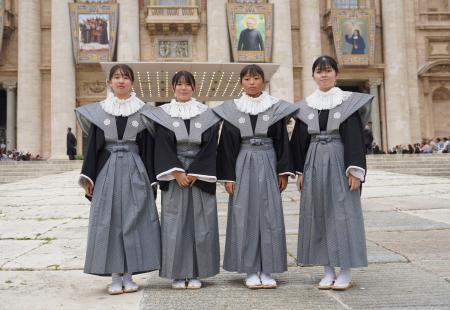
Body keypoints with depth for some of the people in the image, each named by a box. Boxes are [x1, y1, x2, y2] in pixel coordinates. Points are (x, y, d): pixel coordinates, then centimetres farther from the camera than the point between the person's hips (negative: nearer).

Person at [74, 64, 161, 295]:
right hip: (107, 171, 1)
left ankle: (128, 276, 12)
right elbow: (93, 146, 6)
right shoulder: (97, 112, 6)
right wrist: (88, 178, -1)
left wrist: (151, 179, -1)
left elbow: (148, 148, 4)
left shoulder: (143, 111, 5)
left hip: (135, 171, 0)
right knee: (109, 222, 1)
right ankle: (115, 277, 10)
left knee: (133, 221, 1)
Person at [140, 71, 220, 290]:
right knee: (175, 224, 0)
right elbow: (163, 148, -3)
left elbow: (209, 148, -1)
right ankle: (177, 274, 9)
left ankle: (196, 273, 12)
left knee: (199, 224, 2)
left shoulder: (206, 115, 6)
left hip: (200, 177, 1)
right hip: (173, 177, -1)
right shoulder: (163, 115, 4)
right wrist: (177, 173, -14)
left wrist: (194, 174, -11)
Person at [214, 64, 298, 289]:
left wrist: (284, 172, -2)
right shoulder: (231, 110, 4)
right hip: (242, 166, 0)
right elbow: (227, 145, 3)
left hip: (268, 164, 1)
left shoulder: (277, 108, 6)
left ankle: (267, 270, 9)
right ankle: (251, 271, 9)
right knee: (245, 217, 0)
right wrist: (227, 176, -3)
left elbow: (282, 141, 5)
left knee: (269, 216, 0)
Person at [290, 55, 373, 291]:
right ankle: (328, 271, 15)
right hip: (314, 163, 4)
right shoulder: (305, 106, 10)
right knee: (318, 214, 5)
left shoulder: (348, 102, 1)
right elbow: (300, 140, 11)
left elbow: (355, 137, -5)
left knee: (342, 213, -2)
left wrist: (355, 170, -12)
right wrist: (300, 172, 6)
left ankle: (345, 272, 9)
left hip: (339, 160, -3)